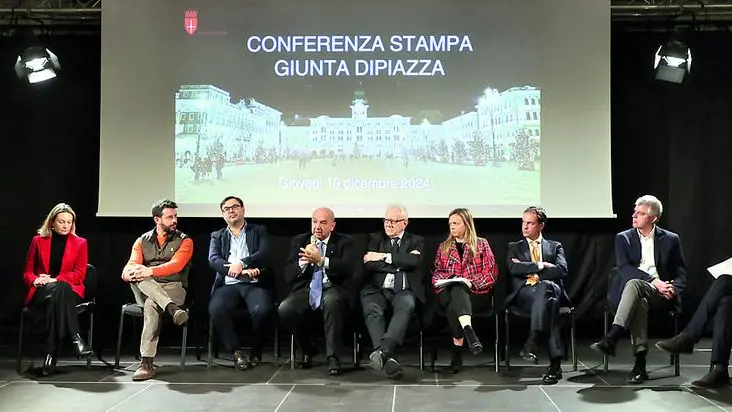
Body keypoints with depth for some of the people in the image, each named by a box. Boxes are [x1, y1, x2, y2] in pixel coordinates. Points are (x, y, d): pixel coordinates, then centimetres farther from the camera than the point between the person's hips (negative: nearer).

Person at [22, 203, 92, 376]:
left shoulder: (80, 243, 12)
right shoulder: (38, 241, 15)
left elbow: (79, 273, 2)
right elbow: (27, 272, 13)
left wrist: (55, 280, -13)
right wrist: (36, 280, -11)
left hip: (69, 291, 0)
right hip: (41, 292, 1)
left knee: (60, 289, -38)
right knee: (59, 291, -37)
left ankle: (51, 353, -41)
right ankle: (75, 337, -46)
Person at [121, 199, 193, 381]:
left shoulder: (184, 241, 6)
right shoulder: (142, 241, 15)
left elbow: (175, 265, -12)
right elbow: (131, 265, -1)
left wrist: (150, 271, -29)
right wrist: (129, 272, -28)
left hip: (173, 288, -3)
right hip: (145, 290, 3)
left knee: (151, 304, -37)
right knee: (137, 277, -33)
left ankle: (147, 363, -41)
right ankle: (173, 308, -49)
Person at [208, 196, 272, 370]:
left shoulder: (259, 231, 18)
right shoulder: (217, 236, 21)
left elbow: (264, 254, 1)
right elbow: (213, 260, 3)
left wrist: (241, 264, -16)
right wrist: (243, 271, -12)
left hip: (255, 284, -1)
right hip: (228, 285, 1)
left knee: (262, 309, -32)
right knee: (215, 309, -31)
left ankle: (256, 351, -6)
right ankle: (236, 351, -14)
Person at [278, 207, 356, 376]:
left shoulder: (345, 242, 6)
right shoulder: (299, 241, 13)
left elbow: (348, 269, -13)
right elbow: (288, 275, 4)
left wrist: (321, 259, -23)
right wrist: (304, 261, -15)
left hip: (333, 288, -2)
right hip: (306, 288, 3)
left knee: (332, 301, -38)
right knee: (284, 309, -26)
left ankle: (333, 357, -24)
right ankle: (307, 350, 2)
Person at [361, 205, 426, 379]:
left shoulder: (416, 241, 20)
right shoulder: (375, 238, 21)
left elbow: (414, 261, -4)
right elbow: (369, 265, 3)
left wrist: (385, 257, -4)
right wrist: (400, 264, -1)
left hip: (403, 291, -1)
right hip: (377, 289, 1)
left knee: (406, 306, -36)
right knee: (372, 310, -33)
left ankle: (382, 350, -51)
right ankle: (387, 358, -47)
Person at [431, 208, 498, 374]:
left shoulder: (481, 244, 16)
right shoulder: (443, 247, 25)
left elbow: (491, 272, 5)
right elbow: (436, 272, 19)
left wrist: (472, 282, -11)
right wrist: (445, 280, -5)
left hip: (476, 293, -1)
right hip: (448, 292, 1)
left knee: (453, 308, -35)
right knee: (457, 290, -37)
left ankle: (457, 350, -40)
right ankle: (469, 331, -54)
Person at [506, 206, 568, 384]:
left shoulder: (555, 246, 23)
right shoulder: (514, 247, 23)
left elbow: (562, 270, 2)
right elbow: (514, 269, 0)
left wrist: (532, 274, -3)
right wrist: (541, 266, -3)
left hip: (550, 288, 1)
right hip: (524, 292, 0)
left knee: (544, 286, -39)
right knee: (548, 300, -37)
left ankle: (531, 343, -46)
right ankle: (555, 362, -42)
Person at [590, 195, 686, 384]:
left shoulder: (670, 239, 14)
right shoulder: (623, 238, 13)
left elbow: (680, 273, 13)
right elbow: (624, 268, -3)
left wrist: (673, 288, -11)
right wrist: (654, 281, -17)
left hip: (660, 295, -1)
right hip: (631, 291, 1)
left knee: (634, 283, -36)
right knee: (640, 302, -38)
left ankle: (611, 339, -47)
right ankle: (640, 363, -42)